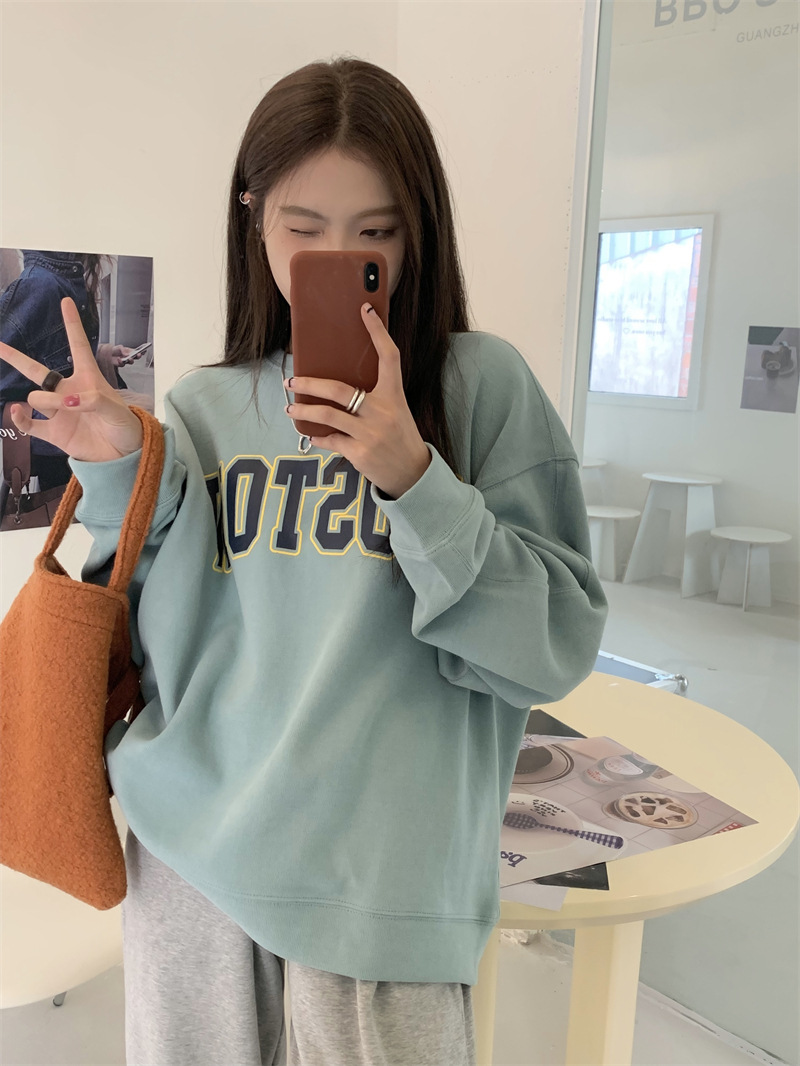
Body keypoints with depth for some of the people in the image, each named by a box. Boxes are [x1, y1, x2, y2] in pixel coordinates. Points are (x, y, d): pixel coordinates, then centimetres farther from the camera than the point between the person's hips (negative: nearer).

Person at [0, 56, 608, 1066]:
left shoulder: (483, 385, -7)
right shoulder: (203, 407, 3)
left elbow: (560, 645, -11)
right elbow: (157, 651, 5)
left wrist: (414, 480, -23)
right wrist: (120, 477, -9)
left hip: (380, 878, -3)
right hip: (189, 857, 3)